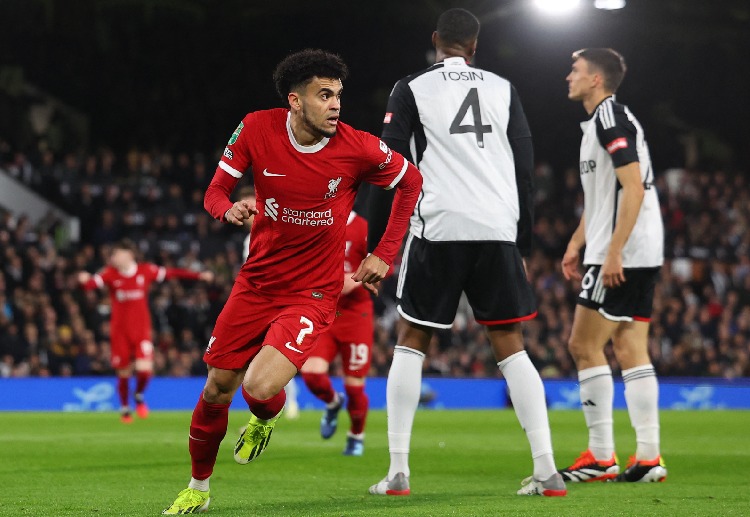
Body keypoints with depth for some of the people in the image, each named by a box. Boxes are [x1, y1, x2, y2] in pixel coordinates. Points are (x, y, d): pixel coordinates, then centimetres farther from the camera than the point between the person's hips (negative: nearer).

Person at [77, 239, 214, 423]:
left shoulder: (146, 271, -4)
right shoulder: (110, 273, -6)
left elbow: (171, 273, 3)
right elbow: (93, 283, -20)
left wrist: (199, 275, 4)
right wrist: (84, 280, -44)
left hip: (142, 330, 0)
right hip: (119, 330, 0)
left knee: (144, 369, -15)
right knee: (123, 373, 5)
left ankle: (139, 396, 17)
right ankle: (124, 408, 28)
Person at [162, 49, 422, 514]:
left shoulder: (358, 148, -15)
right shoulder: (256, 129, -10)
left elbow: (411, 182, 3)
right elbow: (215, 191, -1)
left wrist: (385, 255, 0)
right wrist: (229, 209, -25)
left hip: (313, 293, -3)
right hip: (257, 282, 3)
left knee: (260, 388, -22)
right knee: (216, 391, 4)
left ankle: (265, 420, 18)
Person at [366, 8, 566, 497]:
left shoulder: (411, 90, 3)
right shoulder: (502, 89, 12)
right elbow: (525, 169, 11)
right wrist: (523, 245, 18)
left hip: (437, 230, -2)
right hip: (498, 232, 2)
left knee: (411, 342, 10)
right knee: (511, 347, 8)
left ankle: (398, 471, 3)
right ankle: (547, 470, -1)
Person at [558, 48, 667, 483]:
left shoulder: (610, 117, -12)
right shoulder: (602, 120, 20)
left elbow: (633, 189, -21)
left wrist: (613, 251, -23)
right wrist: (577, 243, 25)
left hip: (622, 255, -10)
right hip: (643, 254, 10)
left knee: (585, 346, -7)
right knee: (631, 349, 8)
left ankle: (601, 458, -5)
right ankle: (649, 457, 6)